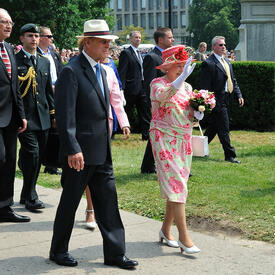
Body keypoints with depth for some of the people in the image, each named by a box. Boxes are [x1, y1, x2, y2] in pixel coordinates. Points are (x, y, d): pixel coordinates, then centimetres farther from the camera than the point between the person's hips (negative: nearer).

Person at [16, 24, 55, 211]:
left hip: (42, 117, 6)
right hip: (25, 117, -6)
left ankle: (26, 195, 22)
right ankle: (31, 197, -4)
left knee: (38, 157, 9)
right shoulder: (14, 60, -4)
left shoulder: (45, 62, 16)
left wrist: (53, 114, 16)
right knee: (32, 154, -13)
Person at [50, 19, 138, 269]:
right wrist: (73, 149, -23)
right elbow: (65, 115, -19)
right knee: (69, 202, 7)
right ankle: (58, 251, 23)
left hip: (102, 152, 8)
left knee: (108, 201, 8)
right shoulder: (72, 71, -14)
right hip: (80, 152, -8)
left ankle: (114, 253, 15)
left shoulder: (101, 69, 13)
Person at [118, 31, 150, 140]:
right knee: (128, 114, 3)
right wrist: (122, 88, -19)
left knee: (145, 114, 3)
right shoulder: (126, 53, -7)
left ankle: (146, 135, 5)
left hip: (141, 89, 7)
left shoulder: (139, 53, 18)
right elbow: (121, 72, -12)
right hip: (131, 89, -7)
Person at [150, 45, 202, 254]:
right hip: (164, 139, -7)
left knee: (177, 186, 7)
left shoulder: (187, 87, 14)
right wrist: (182, 78, -41)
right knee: (175, 184, -12)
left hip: (184, 140, 7)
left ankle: (166, 229, 20)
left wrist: (196, 114, -3)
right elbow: (162, 96, -30)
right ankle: (184, 237, -12)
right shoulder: (158, 83, -5)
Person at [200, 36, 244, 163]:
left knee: (214, 127, 15)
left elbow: (233, 81, 20)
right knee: (224, 129, -4)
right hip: (218, 101, -9)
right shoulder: (208, 63, -11)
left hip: (226, 100, 9)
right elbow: (205, 86, -14)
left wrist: (239, 95, 8)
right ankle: (229, 155, 2)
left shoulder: (227, 62, 16)